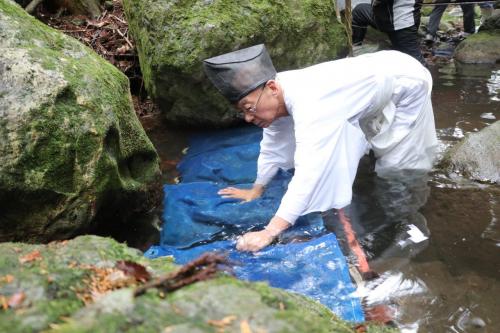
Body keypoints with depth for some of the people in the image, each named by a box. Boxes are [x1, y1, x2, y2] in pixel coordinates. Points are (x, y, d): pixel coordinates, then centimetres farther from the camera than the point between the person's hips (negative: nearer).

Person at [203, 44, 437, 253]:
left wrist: (270, 232, -51)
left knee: (397, 164, 2)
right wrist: (257, 190, 8)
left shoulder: (308, 103, -42)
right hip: (380, 74, 7)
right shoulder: (277, 94, -15)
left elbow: (308, 172, -49)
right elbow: (272, 146, 1)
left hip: (406, 80, -7)